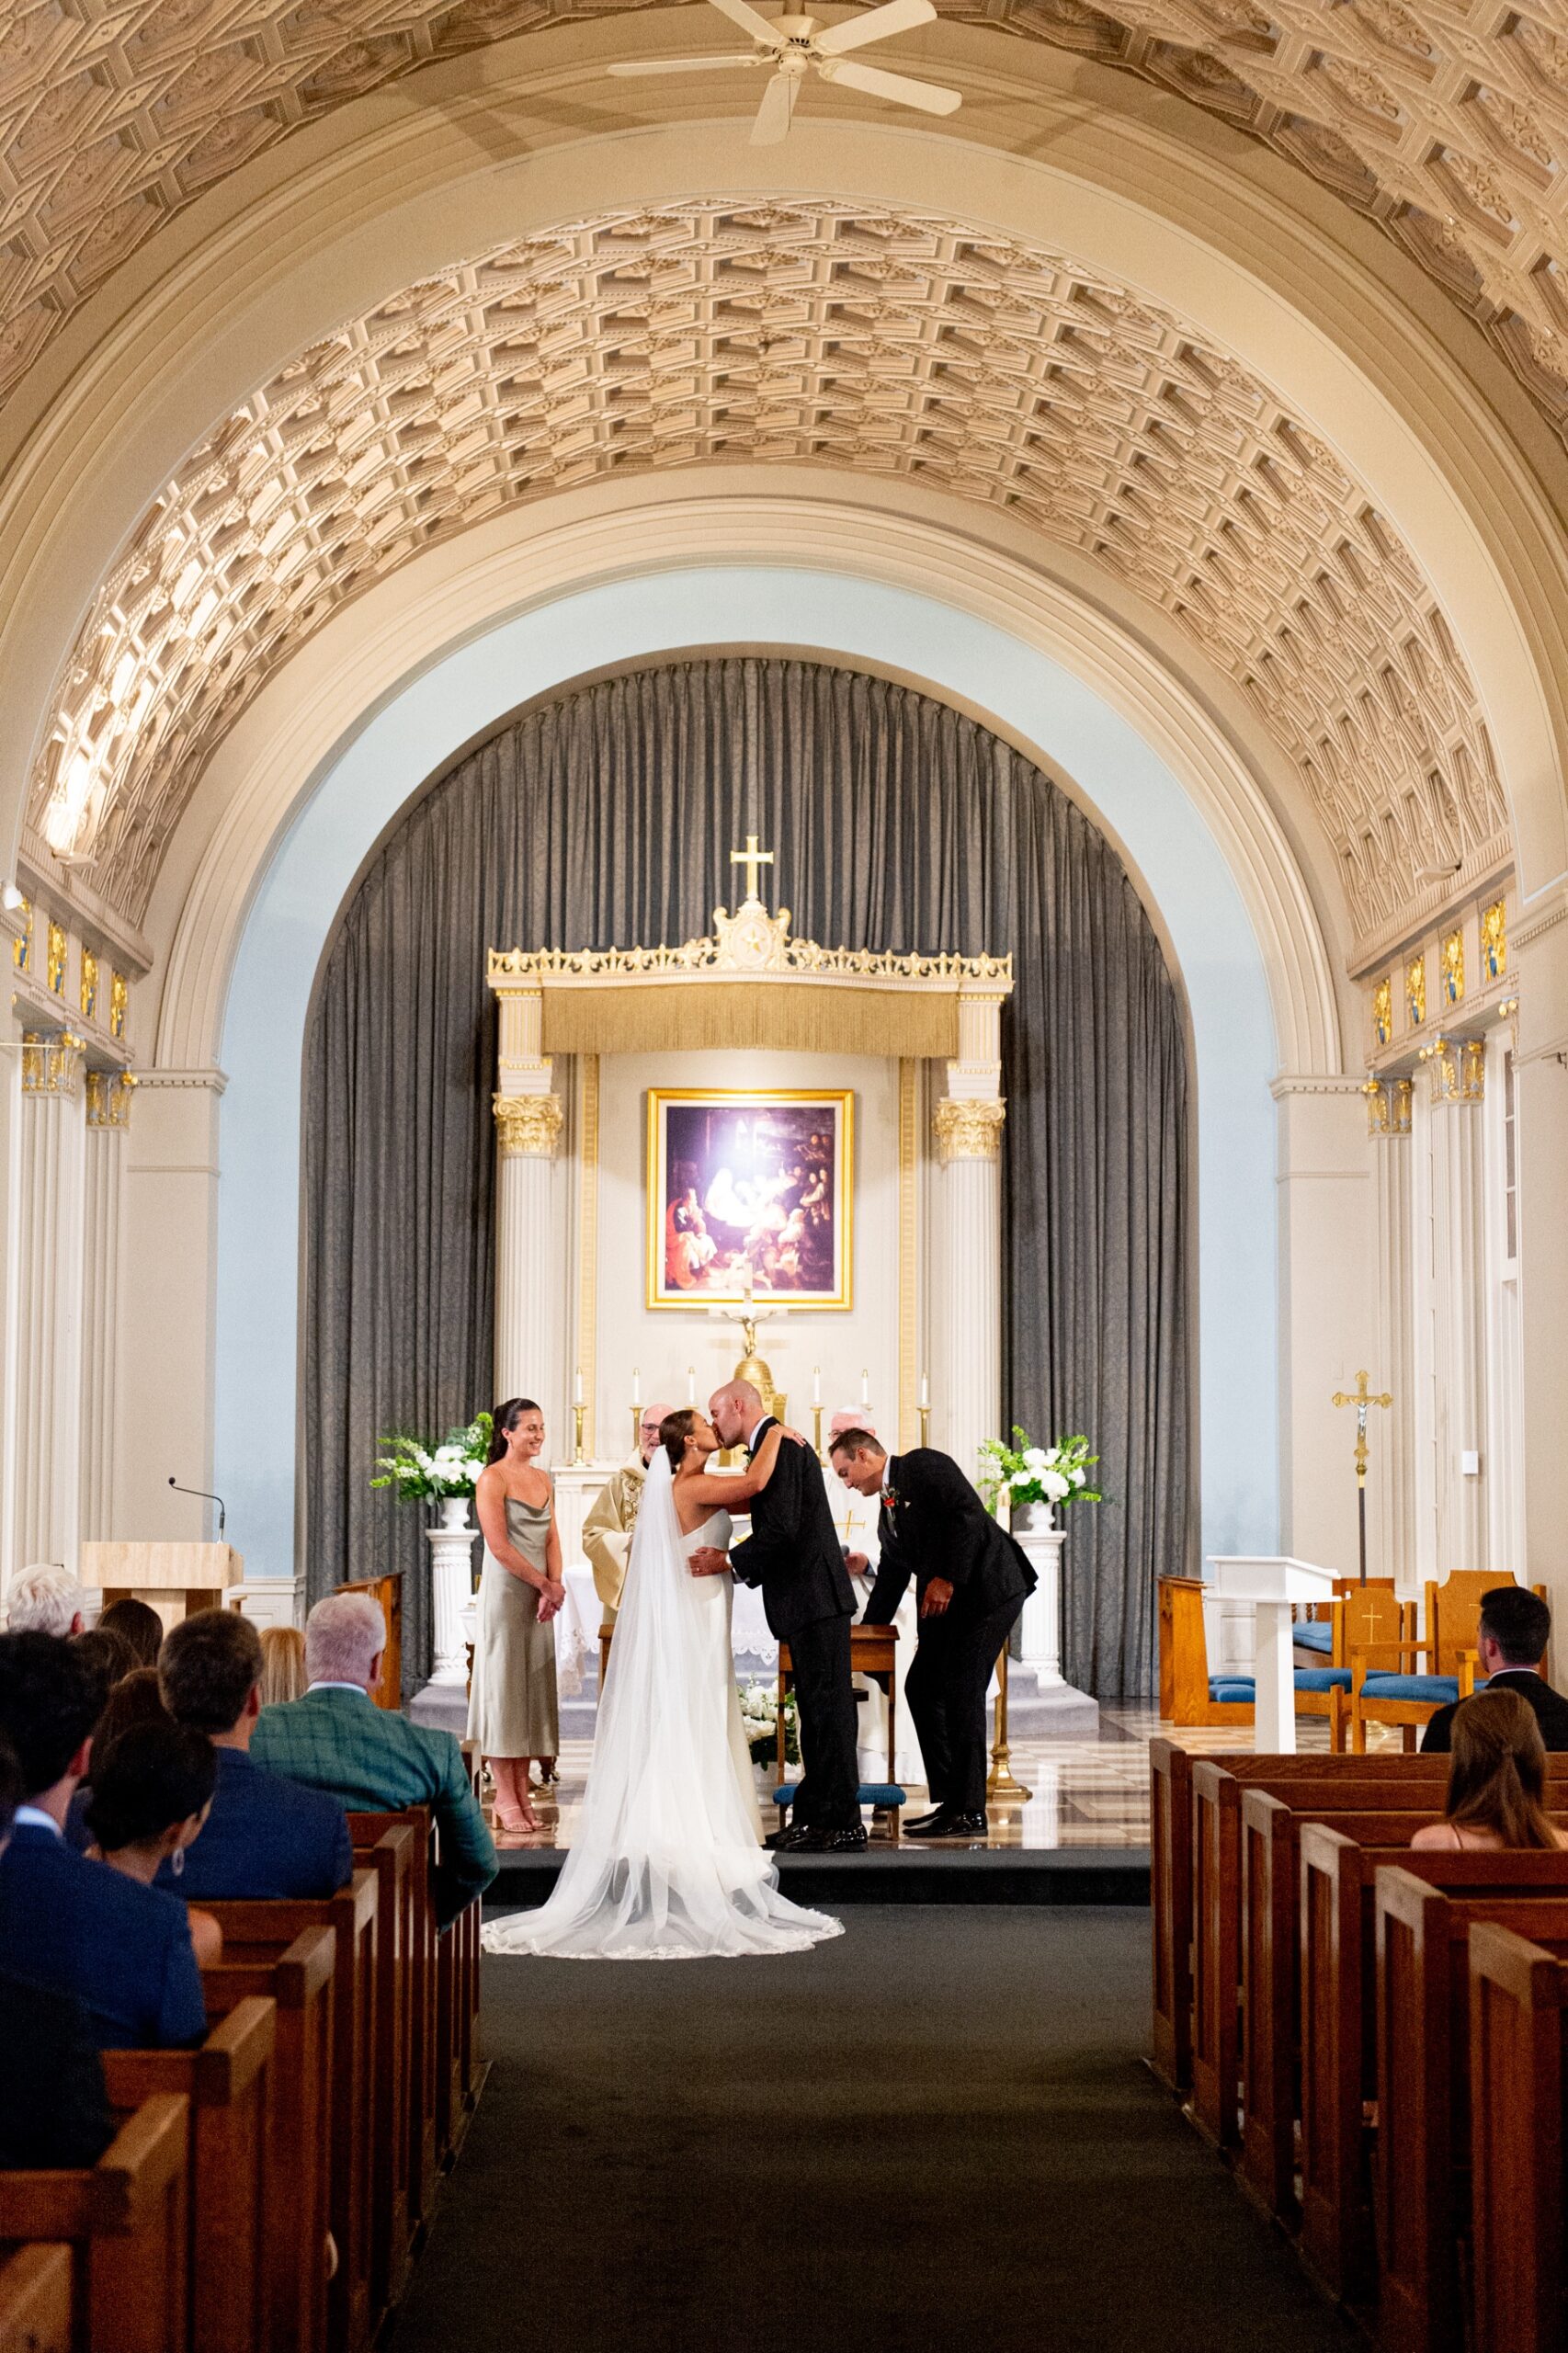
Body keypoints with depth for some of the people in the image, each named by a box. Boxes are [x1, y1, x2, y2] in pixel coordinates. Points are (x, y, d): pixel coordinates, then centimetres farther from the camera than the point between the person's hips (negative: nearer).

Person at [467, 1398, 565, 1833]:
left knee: (533, 1688, 7)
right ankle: (505, 1796, 0)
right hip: (505, 1593, -7)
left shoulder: (543, 1479, 13)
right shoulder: (493, 1479, -8)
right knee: (504, 1686, -3)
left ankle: (521, 1790, 12)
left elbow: (552, 1537, 9)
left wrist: (553, 1586, -8)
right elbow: (500, 1546, -14)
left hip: (539, 1597, 7)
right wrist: (546, 1585, -13)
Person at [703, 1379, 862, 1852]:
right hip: (811, 1600, 11)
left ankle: (844, 1823, -7)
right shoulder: (779, 1444, 20)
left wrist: (730, 1561, -12)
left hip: (815, 1599, -11)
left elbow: (781, 1529, -21)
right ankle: (813, 1818, 15)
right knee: (816, 1711, 11)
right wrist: (742, 1567, 16)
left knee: (826, 1709, -8)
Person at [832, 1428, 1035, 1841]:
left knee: (961, 1692, -12)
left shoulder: (924, 1465, -5)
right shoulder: (888, 1513, 21)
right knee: (921, 1687, 8)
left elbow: (968, 1514, -17)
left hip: (989, 1587, -10)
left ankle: (969, 1813, -10)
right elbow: (890, 1579, 27)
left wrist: (948, 1578, -19)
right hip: (947, 1604, 10)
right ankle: (950, 1802, 14)